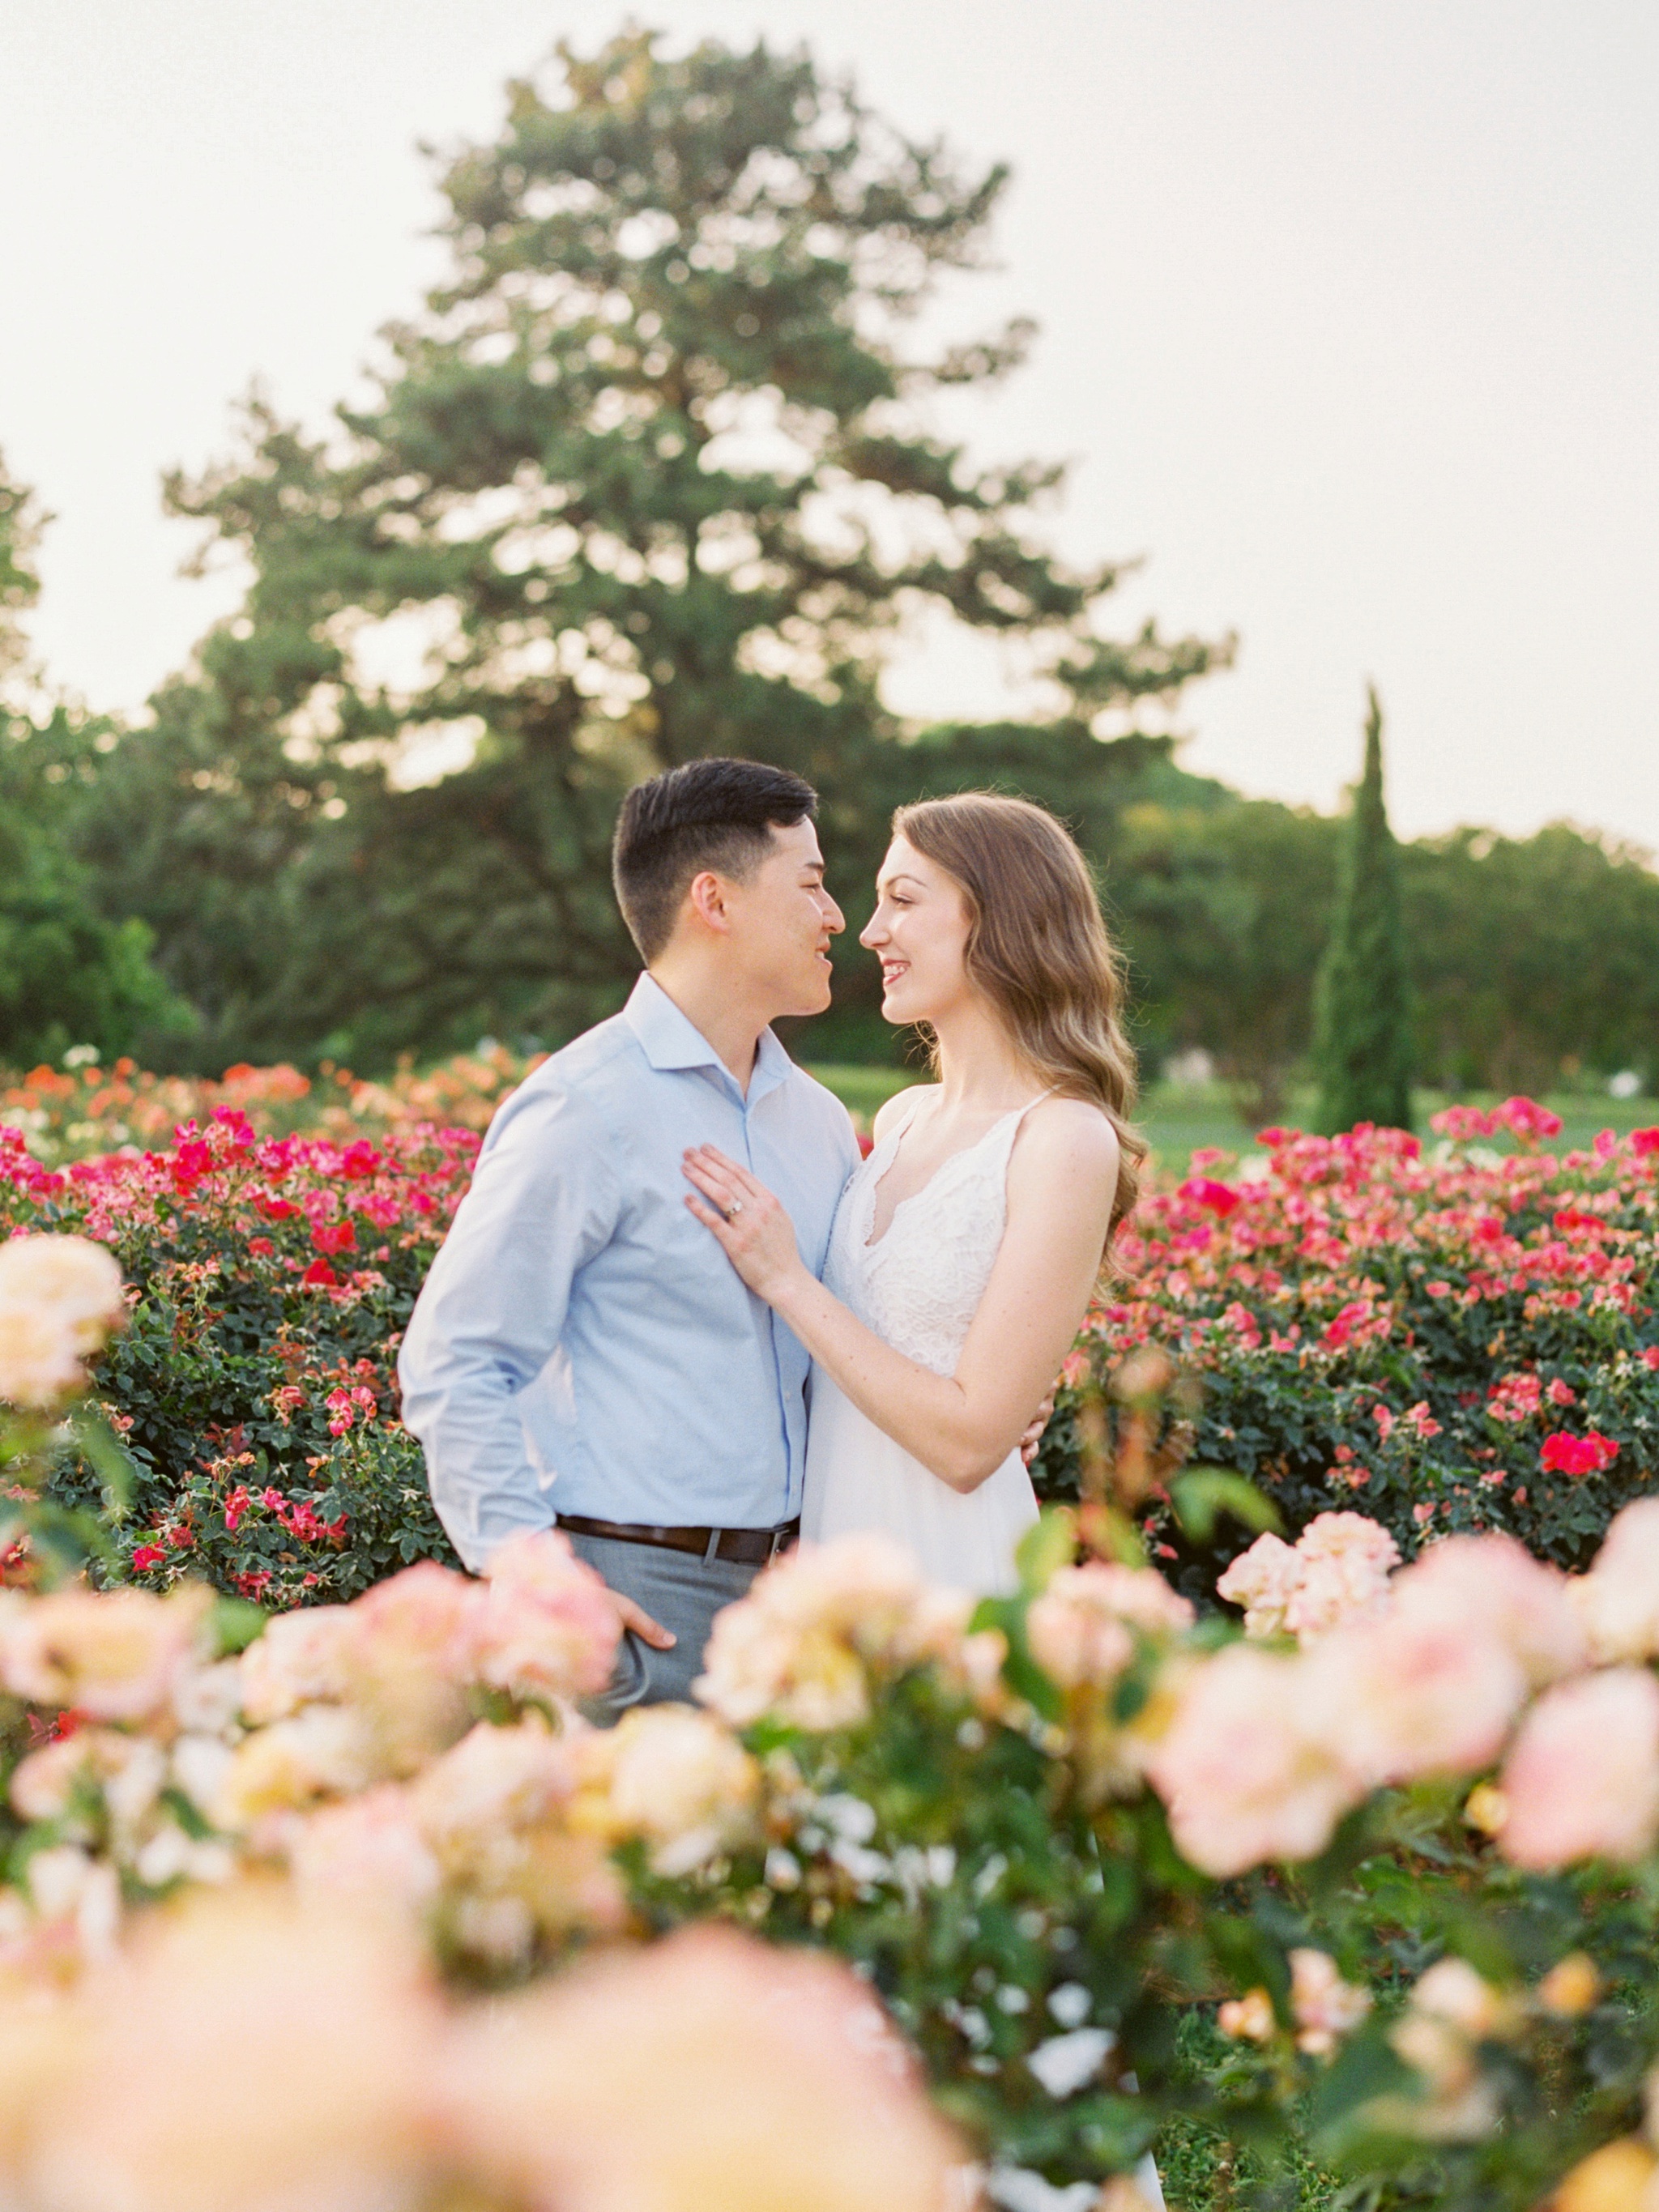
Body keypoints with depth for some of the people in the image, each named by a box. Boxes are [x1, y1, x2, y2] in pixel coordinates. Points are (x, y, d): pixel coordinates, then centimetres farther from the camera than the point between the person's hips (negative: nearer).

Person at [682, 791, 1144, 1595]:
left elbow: (970, 1442, -19)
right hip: (834, 1551, 7)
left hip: (946, 1561, -7)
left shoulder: (1064, 1139, -15)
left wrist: (787, 1280, -16)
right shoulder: (901, 1117, 7)